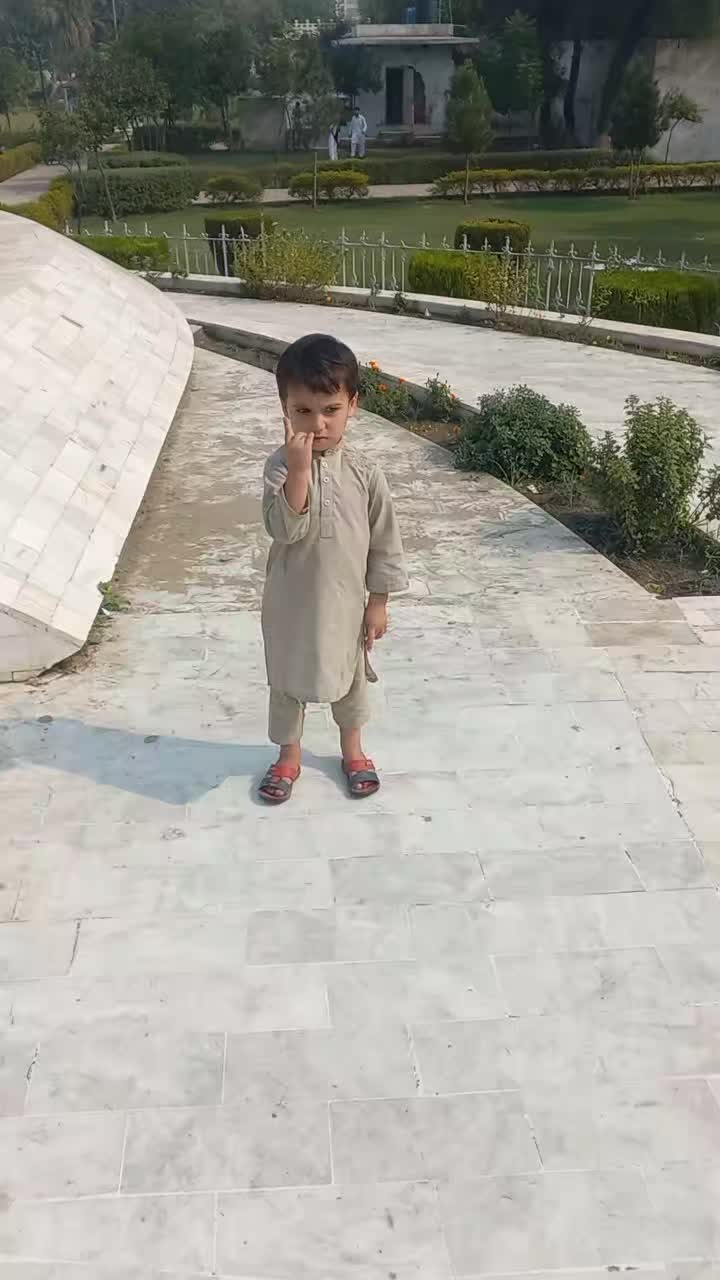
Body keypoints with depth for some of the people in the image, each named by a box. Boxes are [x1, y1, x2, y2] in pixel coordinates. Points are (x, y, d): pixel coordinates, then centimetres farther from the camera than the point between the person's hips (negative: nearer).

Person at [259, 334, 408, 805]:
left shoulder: (365, 471, -11)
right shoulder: (281, 466, -15)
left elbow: (384, 541, -4)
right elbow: (285, 529, -28)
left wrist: (378, 603, -2)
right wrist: (300, 470, -38)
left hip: (347, 600, 1)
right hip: (292, 602, -1)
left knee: (350, 677, 21)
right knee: (287, 678, 17)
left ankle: (352, 747, 45)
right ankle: (289, 753, 40)